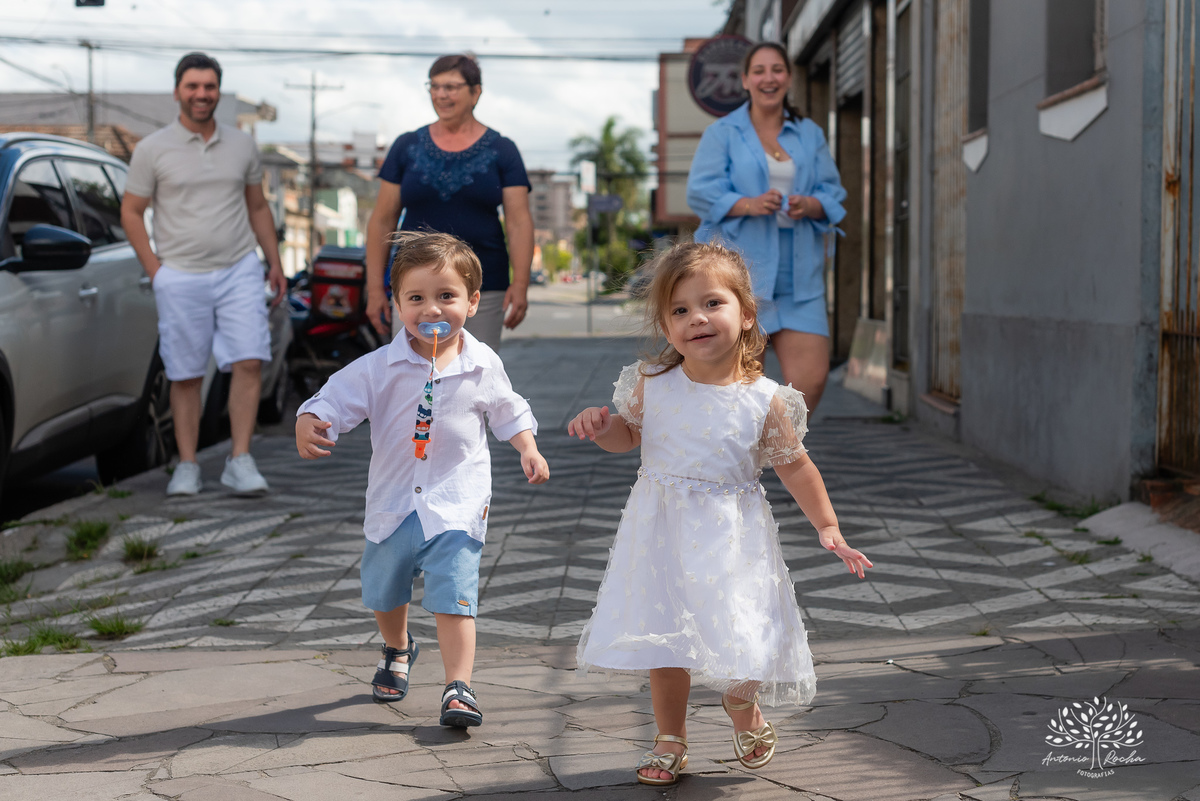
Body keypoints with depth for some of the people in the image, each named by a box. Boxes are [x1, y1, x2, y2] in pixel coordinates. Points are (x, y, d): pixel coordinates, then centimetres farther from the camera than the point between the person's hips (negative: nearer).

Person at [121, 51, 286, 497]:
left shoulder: (242, 145, 10)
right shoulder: (153, 150, 1)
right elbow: (131, 212, 4)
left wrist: (274, 262, 13)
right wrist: (155, 269, -5)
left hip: (239, 271, 2)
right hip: (180, 278, -2)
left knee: (249, 362, -10)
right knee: (185, 375, 3)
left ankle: (240, 461, -6)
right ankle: (187, 466, 12)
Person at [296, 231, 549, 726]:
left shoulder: (483, 365, -5)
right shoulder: (379, 368, -10)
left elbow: (509, 412, 12)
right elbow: (334, 400, -12)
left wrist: (528, 449, -2)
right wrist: (308, 424, -33)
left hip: (457, 505, -2)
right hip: (393, 503, 2)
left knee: (453, 597, -14)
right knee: (384, 592, 21)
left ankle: (459, 688, -8)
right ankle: (397, 651, 51)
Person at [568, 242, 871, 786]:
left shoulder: (764, 401, -10)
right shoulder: (652, 385, -5)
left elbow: (795, 466, 2)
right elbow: (627, 434, 13)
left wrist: (828, 528, -1)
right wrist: (600, 426, -9)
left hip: (731, 541, -2)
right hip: (662, 536, 2)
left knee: (737, 640, -3)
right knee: (663, 640, 9)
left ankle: (744, 711, 32)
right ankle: (670, 738, 30)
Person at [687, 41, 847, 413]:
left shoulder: (810, 134, 16)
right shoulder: (722, 133, 5)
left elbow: (832, 194, 11)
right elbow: (700, 192, -4)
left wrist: (810, 206, -12)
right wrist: (749, 205, -20)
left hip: (797, 273, 3)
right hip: (738, 268, -3)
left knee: (812, 377, -7)